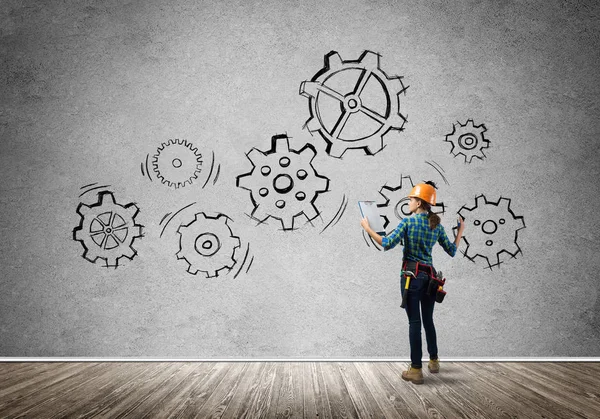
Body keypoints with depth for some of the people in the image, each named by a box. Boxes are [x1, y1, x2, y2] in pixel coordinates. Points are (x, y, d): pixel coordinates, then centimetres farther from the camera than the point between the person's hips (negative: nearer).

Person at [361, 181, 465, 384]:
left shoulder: (408, 222, -9)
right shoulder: (437, 225, 6)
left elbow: (387, 244, -14)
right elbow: (452, 251, 11)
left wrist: (367, 228, -4)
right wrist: (460, 230, 24)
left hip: (411, 274, -5)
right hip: (429, 275, 5)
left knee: (414, 322, -4)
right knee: (428, 320, 18)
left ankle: (416, 370, -2)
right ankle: (434, 361, 29)